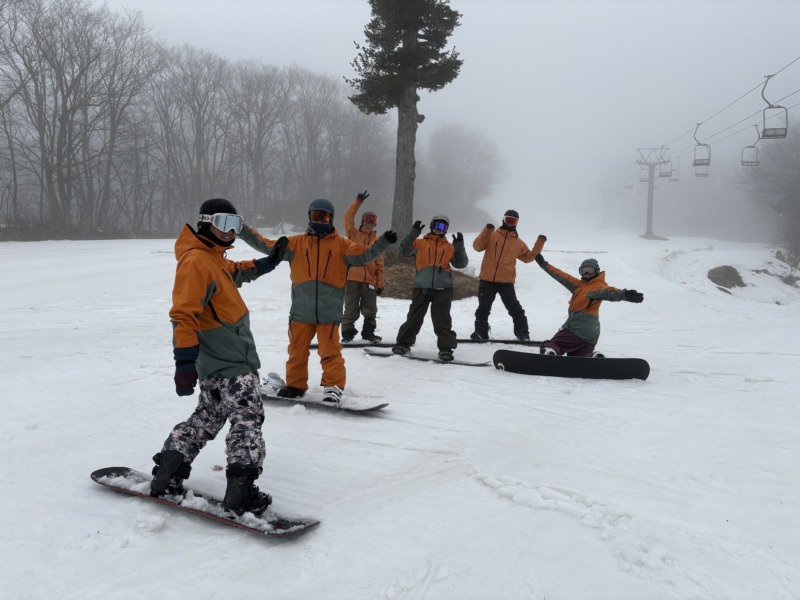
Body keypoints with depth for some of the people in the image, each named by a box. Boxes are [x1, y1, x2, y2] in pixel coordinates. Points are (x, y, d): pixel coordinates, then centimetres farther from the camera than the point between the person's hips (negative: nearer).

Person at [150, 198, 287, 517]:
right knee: (248, 418, -9)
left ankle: (167, 475, 24)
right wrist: (185, 363, -29)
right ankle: (241, 492, -9)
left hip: (216, 360, 10)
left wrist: (266, 263, 27)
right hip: (230, 362, -10)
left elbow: (232, 273, 37)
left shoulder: (214, 257, 13)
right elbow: (184, 315, -24)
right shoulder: (196, 262, -17)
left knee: (207, 418, 19)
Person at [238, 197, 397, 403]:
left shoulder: (341, 245, 3)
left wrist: (384, 242, -21)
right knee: (297, 350, 12)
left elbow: (364, 255, -6)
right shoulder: (296, 243, 8)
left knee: (330, 352, -2)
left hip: (329, 312, -2)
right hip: (301, 311, 3)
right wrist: (243, 231, 0)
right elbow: (268, 246, 7)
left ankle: (334, 386, 11)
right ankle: (295, 384, 27)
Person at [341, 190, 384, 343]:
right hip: (353, 278, -2)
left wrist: (380, 283, 5)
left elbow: (379, 264, 10)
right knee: (351, 309, 3)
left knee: (370, 310, 7)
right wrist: (358, 201, -14)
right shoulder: (353, 234, 7)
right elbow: (348, 218, -8)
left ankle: (368, 333, 22)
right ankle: (347, 333, 14)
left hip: (370, 280, 2)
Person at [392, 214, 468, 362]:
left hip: (443, 289, 0)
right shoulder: (420, 243, 11)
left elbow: (461, 264, 9)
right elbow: (404, 250, -1)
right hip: (422, 288, 0)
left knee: (442, 320, -2)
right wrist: (413, 233, -10)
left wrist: (459, 246, -3)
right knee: (414, 317, 6)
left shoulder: (450, 247, 14)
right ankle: (403, 343, 16)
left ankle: (445, 348, 1)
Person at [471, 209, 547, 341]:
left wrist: (539, 243, 7)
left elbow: (528, 257, 15)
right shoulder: (492, 235, 5)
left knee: (514, 308, 0)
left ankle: (523, 333, 10)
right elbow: (477, 246, -6)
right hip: (487, 279, 0)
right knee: (483, 308, 8)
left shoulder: (518, 242, 12)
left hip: (506, 281, 1)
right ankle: (481, 332, 21)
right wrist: (486, 231, -18)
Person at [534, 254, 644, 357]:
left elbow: (609, 292, -31)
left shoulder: (598, 286, -10)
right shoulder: (580, 284, 15)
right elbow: (562, 277, 22)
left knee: (548, 348, -1)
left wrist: (624, 294, -54)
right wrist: (543, 263, 26)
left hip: (575, 330, -9)